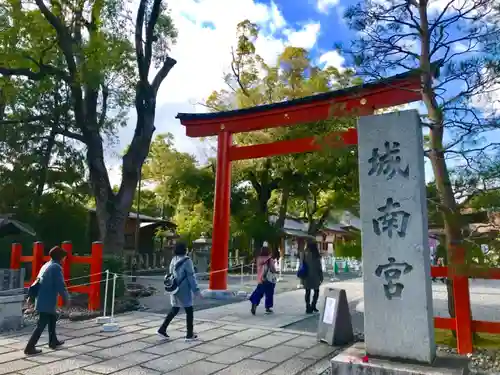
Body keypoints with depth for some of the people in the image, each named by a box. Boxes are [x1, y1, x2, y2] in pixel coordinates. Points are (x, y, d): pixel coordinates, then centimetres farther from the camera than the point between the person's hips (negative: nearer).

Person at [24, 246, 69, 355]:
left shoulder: (46, 265, 14)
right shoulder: (56, 267, -14)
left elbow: (37, 282, 20)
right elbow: (60, 286, -17)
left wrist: (32, 296, 27)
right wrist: (66, 298, -4)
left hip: (41, 299, 9)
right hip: (47, 301, -9)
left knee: (52, 318, 22)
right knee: (41, 324, -3)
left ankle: (53, 341, 32)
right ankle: (30, 348, 0)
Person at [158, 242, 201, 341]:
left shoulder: (174, 260, 5)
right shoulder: (187, 261, -18)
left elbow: (172, 275, 12)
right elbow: (191, 277, -17)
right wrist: (196, 290, -12)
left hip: (175, 290, 7)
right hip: (184, 291, -7)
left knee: (174, 310, 20)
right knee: (189, 312, 6)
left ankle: (162, 329, 18)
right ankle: (189, 335, 14)